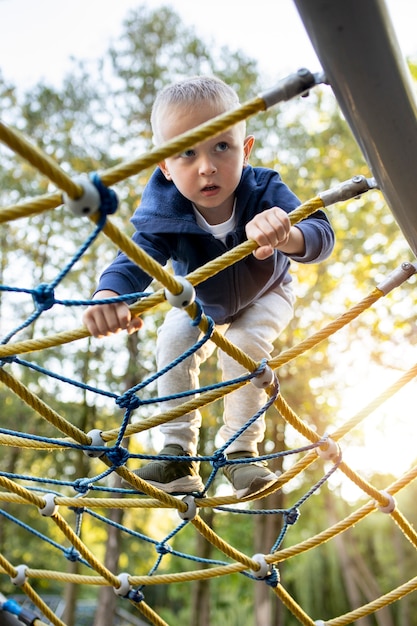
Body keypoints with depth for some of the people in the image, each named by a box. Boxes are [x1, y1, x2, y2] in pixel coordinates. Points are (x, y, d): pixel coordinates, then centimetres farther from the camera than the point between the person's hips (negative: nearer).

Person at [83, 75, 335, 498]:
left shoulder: (265, 191, -36)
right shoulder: (164, 214, -35)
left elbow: (321, 236, -48)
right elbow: (136, 258, -47)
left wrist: (287, 235, -74)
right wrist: (108, 296, -72)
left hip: (264, 297, -1)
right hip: (202, 305, 2)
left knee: (245, 343, -27)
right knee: (173, 340, -20)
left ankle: (241, 450, -9)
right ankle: (178, 455, -7)